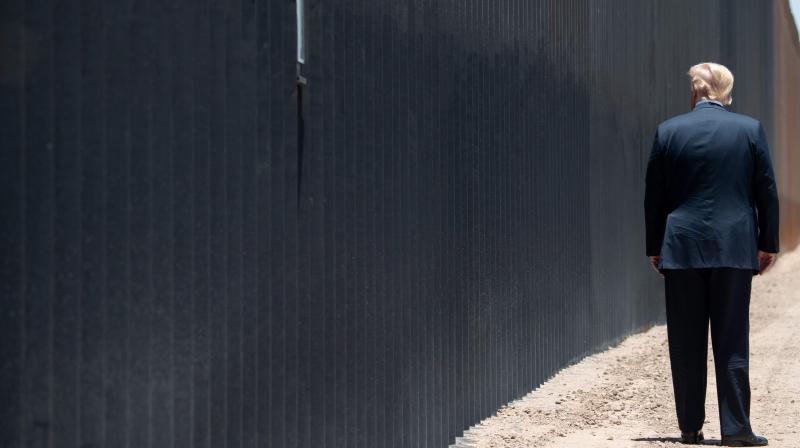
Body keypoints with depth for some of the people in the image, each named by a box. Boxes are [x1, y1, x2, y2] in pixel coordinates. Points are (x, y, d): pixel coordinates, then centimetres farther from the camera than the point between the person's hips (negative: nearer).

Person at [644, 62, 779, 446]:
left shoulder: (668, 131, 1)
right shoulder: (750, 129, 1)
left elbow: (653, 197, 4)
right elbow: (767, 191, 3)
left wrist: (655, 248, 12)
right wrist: (768, 242, 11)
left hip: (681, 249, 0)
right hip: (734, 248, 0)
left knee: (686, 345, 6)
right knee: (732, 343, 2)